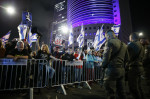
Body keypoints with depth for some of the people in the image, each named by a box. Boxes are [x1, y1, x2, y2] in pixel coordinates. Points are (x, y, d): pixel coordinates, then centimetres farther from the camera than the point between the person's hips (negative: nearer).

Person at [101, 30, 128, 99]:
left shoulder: (110, 42, -9)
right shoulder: (123, 44, 14)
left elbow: (106, 56, -15)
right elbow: (126, 58, 16)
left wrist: (103, 66, -1)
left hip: (112, 69, -8)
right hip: (122, 70, 8)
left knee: (110, 93, 2)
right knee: (121, 92, 18)